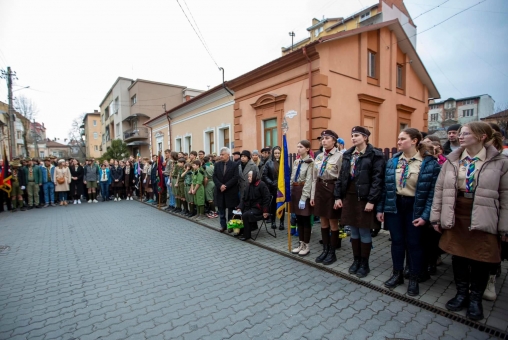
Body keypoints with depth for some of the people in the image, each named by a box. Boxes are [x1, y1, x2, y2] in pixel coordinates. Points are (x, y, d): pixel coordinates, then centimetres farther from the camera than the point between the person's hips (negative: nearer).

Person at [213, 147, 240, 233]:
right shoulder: (217, 164, 6)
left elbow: (235, 178, -12)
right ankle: (223, 225, 22)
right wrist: (220, 185, -13)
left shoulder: (234, 165, -5)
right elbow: (214, 177, 2)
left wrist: (226, 186, -17)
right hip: (220, 191, 4)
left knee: (230, 209, 7)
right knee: (221, 210, 10)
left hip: (230, 191, -3)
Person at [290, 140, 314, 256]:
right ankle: (301, 244, 24)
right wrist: (290, 192, 7)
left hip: (304, 191, -7)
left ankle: (306, 246, 16)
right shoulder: (296, 162, 14)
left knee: (305, 220, 2)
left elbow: (309, 181, -15)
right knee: (298, 219, 12)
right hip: (295, 191, 7)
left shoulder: (310, 162, -9)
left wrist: (303, 198, -19)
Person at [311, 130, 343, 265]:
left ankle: (332, 253, 22)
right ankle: (325, 250, 29)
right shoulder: (319, 157, 10)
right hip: (320, 188, 6)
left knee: (333, 222, 7)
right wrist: (312, 195, 10)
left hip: (332, 188, -6)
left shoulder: (339, 156, -9)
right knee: (323, 222, 14)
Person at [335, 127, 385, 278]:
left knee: (364, 232, 5)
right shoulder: (347, 154, 11)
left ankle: (364, 264, 22)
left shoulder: (375, 155, -7)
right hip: (348, 196, 5)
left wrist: (372, 200, -18)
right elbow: (341, 176, 10)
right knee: (354, 231, 14)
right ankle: (356, 260, 30)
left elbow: (377, 179, -13)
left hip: (364, 198, -5)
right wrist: (338, 196, 5)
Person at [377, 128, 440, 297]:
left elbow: (433, 191, -10)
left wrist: (425, 215, -14)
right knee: (397, 241, 13)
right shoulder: (393, 161, 3)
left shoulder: (429, 162, -9)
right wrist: (380, 208, 3)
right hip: (394, 205, 3)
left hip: (415, 207, -3)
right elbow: (385, 186, 4)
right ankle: (397, 274, 31)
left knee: (413, 243, 11)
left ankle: (413, 279, 30)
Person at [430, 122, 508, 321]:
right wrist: (436, 217, 2)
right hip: (455, 217, 2)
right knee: (458, 256, 12)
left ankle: (475, 299, 30)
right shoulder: (452, 161, 4)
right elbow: (439, 189, 4)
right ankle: (461, 293, 31)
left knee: (480, 261, 9)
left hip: (483, 220, -2)